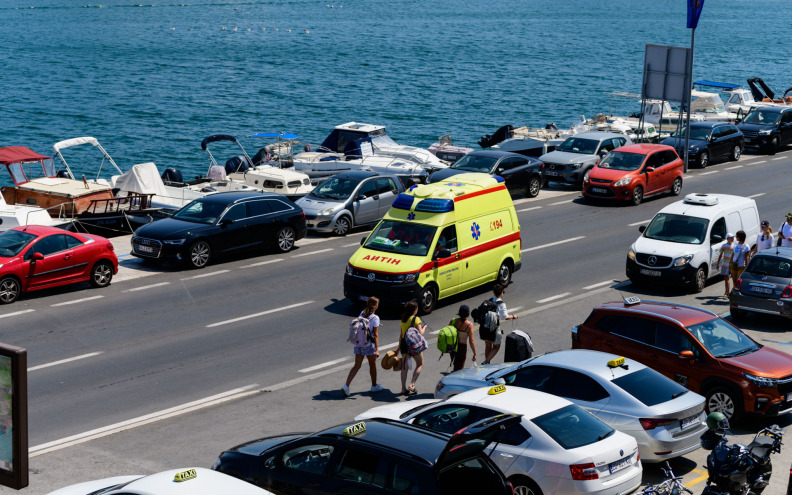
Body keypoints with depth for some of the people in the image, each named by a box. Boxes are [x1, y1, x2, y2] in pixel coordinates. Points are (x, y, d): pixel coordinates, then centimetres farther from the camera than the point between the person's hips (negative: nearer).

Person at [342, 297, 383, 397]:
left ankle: (346, 386, -5)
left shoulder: (362, 314, 5)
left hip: (358, 344, 5)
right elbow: (375, 335, -17)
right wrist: (377, 349, -18)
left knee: (357, 365, 8)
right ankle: (374, 386, 32)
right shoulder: (375, 318, -14)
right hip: (369, 345, -5)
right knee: (372, 364, 16)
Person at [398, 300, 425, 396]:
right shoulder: (416, 319, -10)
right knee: (420, 364, 10)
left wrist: (399, 347, 18)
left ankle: (403, 388, 9)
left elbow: (401, 335, 12)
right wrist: (424, 327, 6)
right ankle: (412, 384, -4)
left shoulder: (402, 320, 9)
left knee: (404, 366, 10)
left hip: (404, 343, 6)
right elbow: (420, 333, -14)